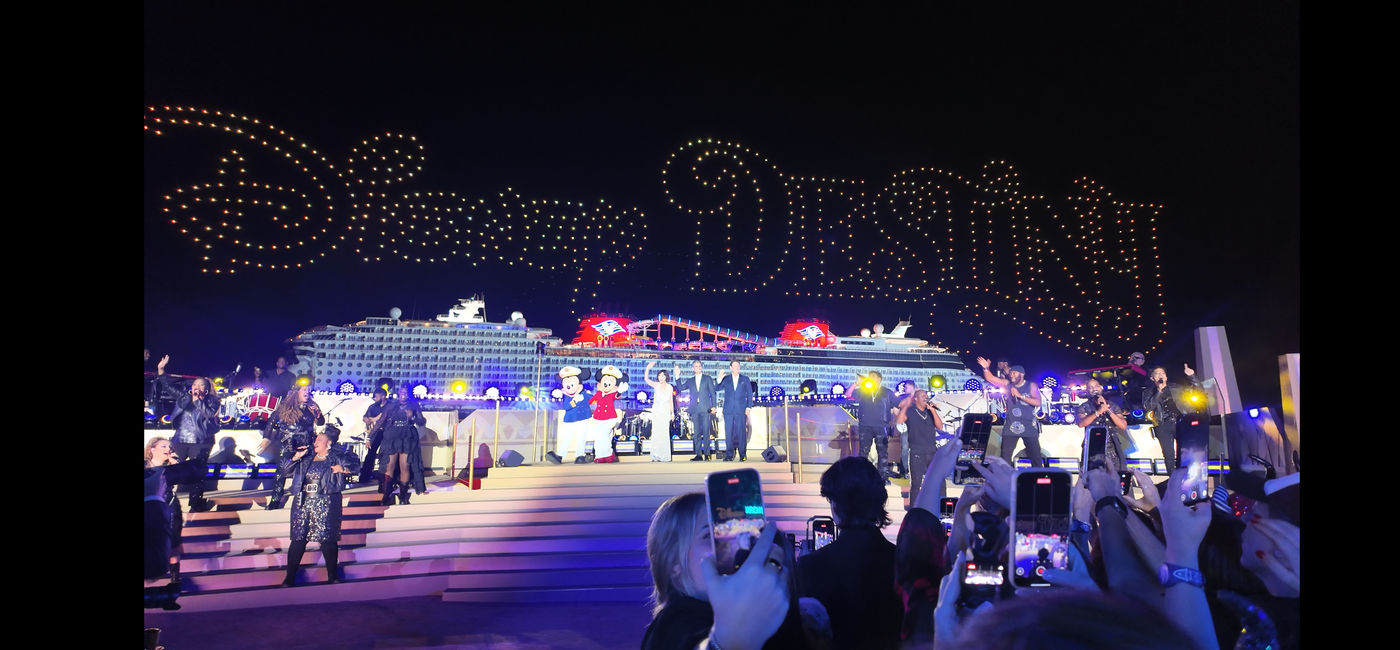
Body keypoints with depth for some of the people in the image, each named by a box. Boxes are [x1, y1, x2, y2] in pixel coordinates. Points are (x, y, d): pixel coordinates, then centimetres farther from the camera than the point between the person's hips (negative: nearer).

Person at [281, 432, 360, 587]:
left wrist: (343, 469, -18)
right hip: (303, 502, 3)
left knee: (328, 539, 0)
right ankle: (290, 577, 12)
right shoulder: (306, 456, 15)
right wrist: (296, 457, 1)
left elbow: (355, 465, -1)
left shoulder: (336, 457, 3)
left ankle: (332, 575, 13)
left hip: (326, 504, -3)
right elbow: (287, 468, 17)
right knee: (298, 538, 2)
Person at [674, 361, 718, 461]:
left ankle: (707, 454, -2)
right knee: (697, 433, 1)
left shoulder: (708, 378, 11)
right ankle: (698, 454, 3)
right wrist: (677, 376, 0)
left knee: (706, 432, -5)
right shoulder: (690, 381, 18)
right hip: (695, 409, 2)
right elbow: (680, 388, 8)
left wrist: (713, 406, -3)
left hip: (705, 409, -2)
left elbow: (712, 393, 7)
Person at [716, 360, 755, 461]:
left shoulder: (745, 379, 11)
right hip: (728, 410, 1)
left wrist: (749, 407, -1)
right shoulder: (725, 379, 11)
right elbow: (718, 389, -1)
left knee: (741, 432, -2)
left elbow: (750, 393, 9)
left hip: (741, 410, -1)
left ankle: (743, 454, 4)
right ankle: (729, 455, 5)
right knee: (728, 432, -1)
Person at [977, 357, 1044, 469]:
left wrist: (1020, 395, -19)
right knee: (1005, 455, 1)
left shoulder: (1031, 386, -1)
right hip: (1011, 426, 2)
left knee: (1035, 456, 4)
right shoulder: (1007, 384, 6)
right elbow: (991, 378, -1)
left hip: (1029, 427, -2)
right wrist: (986, 368, -19)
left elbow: (1037, 403, -12)